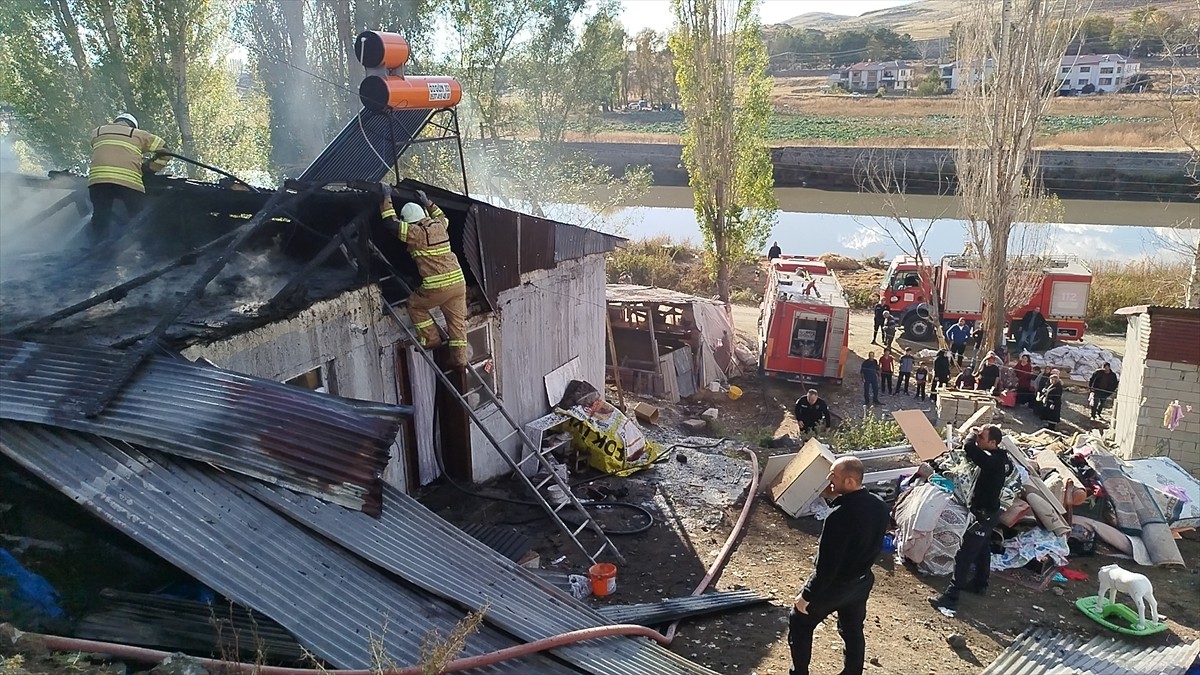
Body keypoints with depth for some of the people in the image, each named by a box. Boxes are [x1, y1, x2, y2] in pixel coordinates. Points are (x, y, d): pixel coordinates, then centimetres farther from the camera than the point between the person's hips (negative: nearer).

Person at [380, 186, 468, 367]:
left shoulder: (415, 232, -7)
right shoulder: (440, 226, 11)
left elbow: (391, 222, 1)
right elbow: (442, 216, 37)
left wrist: (387, 198, 11)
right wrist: (427, 202, 43)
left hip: (436, 287, -6)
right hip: (458, 282, 6)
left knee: (415, 305, 20)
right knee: (457, 319, 11)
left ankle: (431, 339, 18)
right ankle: (459, 358, 10)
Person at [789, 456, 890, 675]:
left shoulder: (839, 516, -34)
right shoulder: (880, 507, -10)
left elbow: (827, 565, -29)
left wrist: (806, 595, -16)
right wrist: (837, 497, -3)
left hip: (833, 585, -7)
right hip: (862, 582, 7)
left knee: (799, 624, 16)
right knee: (853, 631, 24)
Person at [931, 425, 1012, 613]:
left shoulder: (993, 461, -30)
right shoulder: (1003, 459, 0)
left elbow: (969, 448, -45)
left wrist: (972, 434, -21)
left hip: (984, 515, -10)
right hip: (990, 511, 10)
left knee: (964, 555, -8)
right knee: (982, 548, 26)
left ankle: (951, 597, -6)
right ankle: (980, 584, 43)